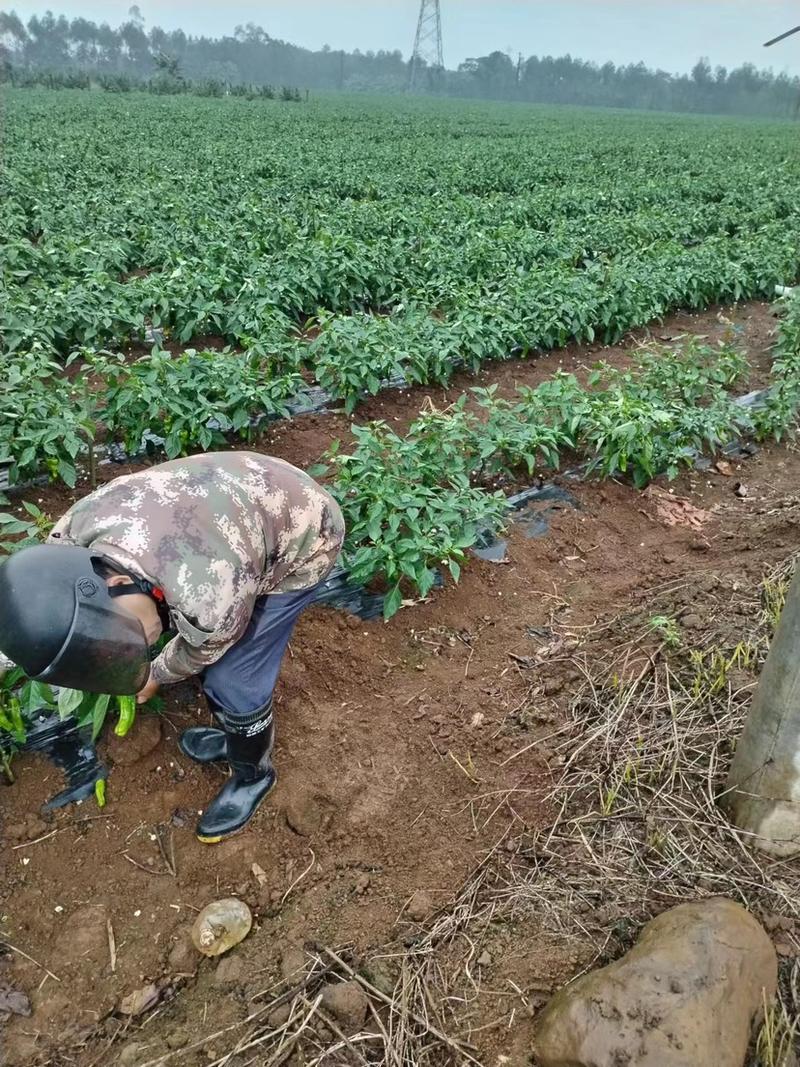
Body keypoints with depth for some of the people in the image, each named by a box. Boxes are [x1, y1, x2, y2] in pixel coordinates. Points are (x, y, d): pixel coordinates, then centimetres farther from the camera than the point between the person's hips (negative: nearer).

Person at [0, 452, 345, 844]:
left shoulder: (208, 598, -41)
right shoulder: (72, 536, -21)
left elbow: (203, 650, -15)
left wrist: (156, 675, 6)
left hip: (303, 540, -6)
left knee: (234, 679, 0)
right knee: (212, 662, 16)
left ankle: (252, 774, 30)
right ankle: (234, 734, 45)